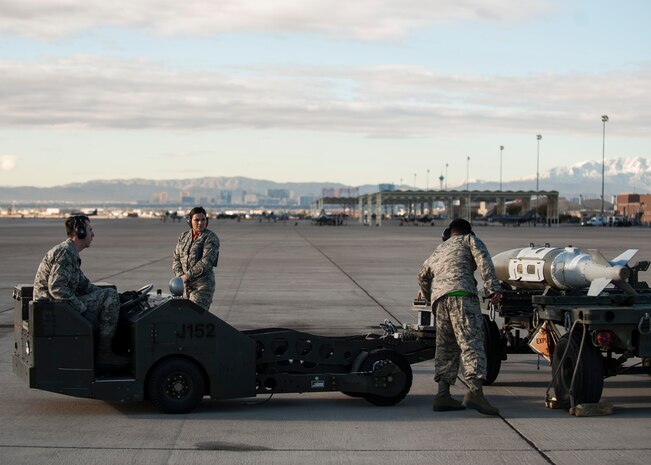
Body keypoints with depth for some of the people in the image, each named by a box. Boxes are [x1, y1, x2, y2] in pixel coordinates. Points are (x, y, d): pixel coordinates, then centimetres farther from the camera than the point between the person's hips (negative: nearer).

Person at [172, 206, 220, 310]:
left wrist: (188, 275, -20)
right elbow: (176, 258, 10)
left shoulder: (211, 238, -6)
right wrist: (180, 275, -8)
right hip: (184, 285, 7)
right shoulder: (184, 237, 13)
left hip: (202, 286, -7)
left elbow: (206, 262, -17)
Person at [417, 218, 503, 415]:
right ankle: (474, 390, -31)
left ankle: (443, 394, 2)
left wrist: (430, 299, 56)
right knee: (471, 342, -16)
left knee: (446, 347, 12)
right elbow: (483, 260, 2)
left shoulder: (439, 250, 36)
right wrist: (493, 288, -5)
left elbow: (422, 275, 44)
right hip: (461, 292, -6)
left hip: (438, 296, 6)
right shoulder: (469, 239, 20)